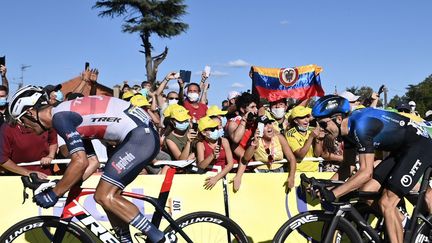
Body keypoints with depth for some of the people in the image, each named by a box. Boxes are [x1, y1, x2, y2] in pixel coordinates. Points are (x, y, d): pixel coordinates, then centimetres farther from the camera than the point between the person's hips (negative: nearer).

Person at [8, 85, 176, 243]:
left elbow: (80, 162, -17)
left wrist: (53, 194, -7)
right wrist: (66, 186, 16)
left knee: (104, 196, -9)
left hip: (140, 136, -10)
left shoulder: (59, 117, -10)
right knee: (109, 196, 12)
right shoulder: (67, 113, 19)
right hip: (144, 134, 10)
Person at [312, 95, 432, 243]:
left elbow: (366, 172, -32)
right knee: (366, 193, 0)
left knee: (386, 203, -15)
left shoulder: (360, 125, -29)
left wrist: (332, 194, -34)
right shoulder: (348, 128, -1)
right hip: (400, 150, 9)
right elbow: (347, 165, 8)